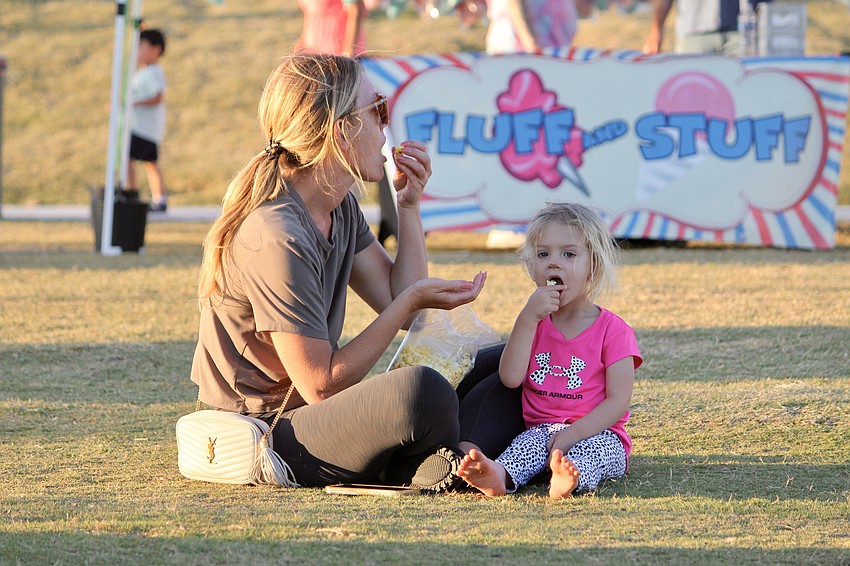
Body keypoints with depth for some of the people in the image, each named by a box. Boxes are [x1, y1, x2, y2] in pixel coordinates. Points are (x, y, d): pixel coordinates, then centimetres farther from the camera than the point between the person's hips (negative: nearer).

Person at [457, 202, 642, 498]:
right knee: (531, 441, -29)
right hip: (540, 428, 3)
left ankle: (571, 477, -68)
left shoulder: (612, 329, 0)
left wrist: (574, 433, -23)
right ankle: (500, 475, -60)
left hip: (596, 433, -3)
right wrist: (528, 319, -10)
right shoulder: (532, 323, 14)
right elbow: (510, 378, -2)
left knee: (596, 447, -35)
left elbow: (618, 400, -9)